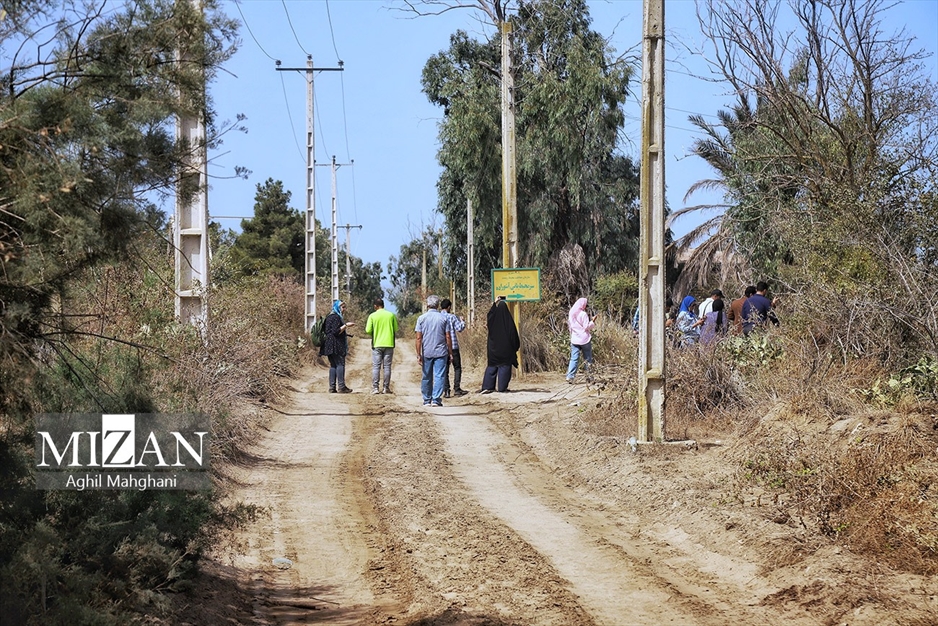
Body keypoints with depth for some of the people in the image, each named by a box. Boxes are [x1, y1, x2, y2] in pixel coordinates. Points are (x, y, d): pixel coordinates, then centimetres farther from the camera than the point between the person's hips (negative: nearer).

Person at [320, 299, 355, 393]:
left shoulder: (329, 317, 18)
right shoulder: (336, 317, -12)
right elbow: (336, 331, -19)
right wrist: (346, 325, -14)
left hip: (329, 346, 10)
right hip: (336, 345, -10)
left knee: (333, 365, 8)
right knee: (340, 364, -8)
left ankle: (332, 387, 5)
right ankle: (341, 386, -11)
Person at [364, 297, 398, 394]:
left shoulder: (372, 316, -5)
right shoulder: (391, 315, 0)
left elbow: (368, 331, -6)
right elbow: (396, 330, 3)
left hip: (377, 344, -1)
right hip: (389, 344, 1)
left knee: (376, 367, 2)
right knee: (387, 366, 5)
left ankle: (375, 387, -4)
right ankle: (386, 388, 4)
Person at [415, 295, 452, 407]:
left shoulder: (421, 318, 0)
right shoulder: (443, 318, -1)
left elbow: (419, 338, -2)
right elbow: (448, 337, -1)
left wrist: (418, 354, 0)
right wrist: (450, 352, 7)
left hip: (426, 352, 1)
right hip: (441, 352, -1)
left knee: (426, 377, 10)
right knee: (439, 376, -2)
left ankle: (427, 400, 14)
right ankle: (436, 400, -10)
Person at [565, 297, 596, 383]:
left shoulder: (571, 314, 9)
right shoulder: (583, 314, -11)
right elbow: (586, 327, -13)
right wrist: (592, 321, -2)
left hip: (574, 340, 5)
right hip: (585, 340, -5)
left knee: (574, 359, 1)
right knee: (588, 359, 7)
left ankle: (570, 376, -11)